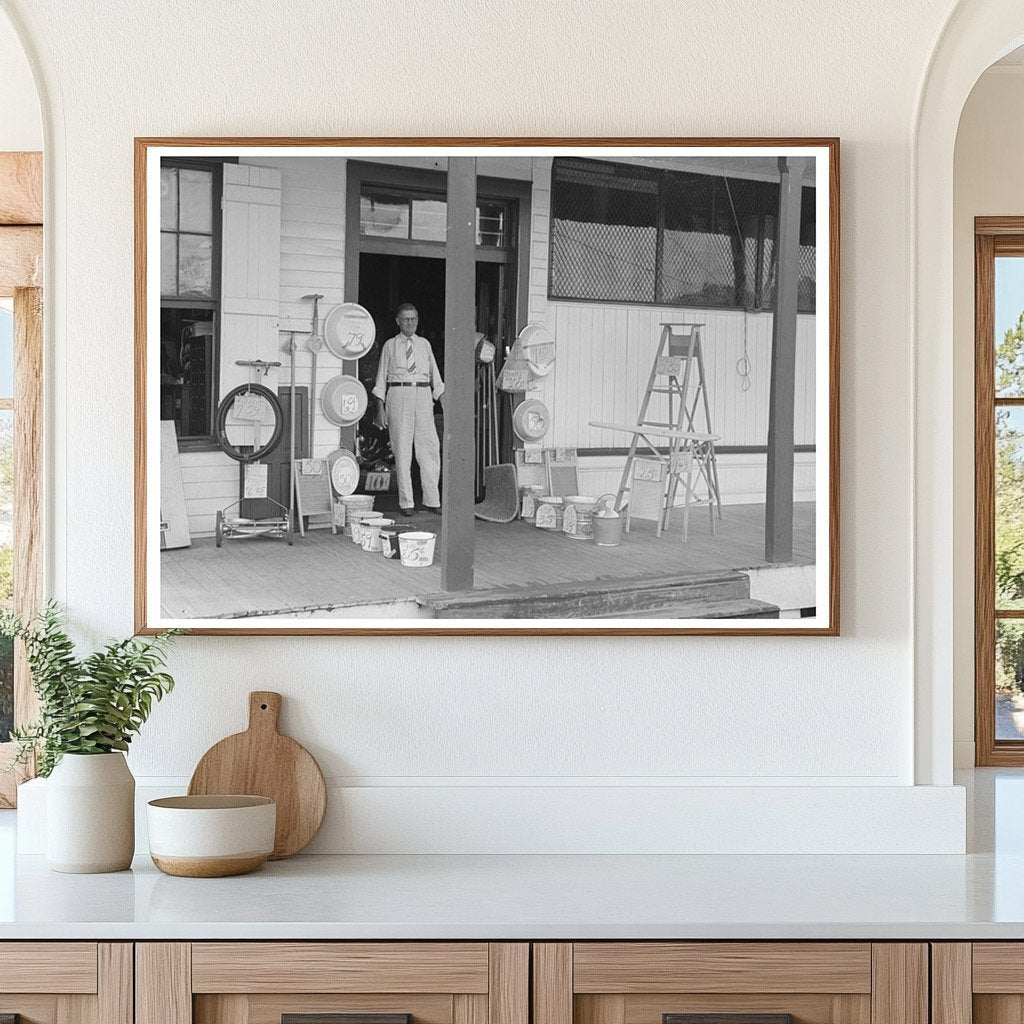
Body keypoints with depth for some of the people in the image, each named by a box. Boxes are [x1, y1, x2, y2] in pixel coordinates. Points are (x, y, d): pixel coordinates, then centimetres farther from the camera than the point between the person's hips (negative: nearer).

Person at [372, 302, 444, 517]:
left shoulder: (424, 344, 14)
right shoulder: (390, 346, 7)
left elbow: (435, 375, 14)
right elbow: (381, 378, 7)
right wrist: (381, 408, 1)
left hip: (423, 396, 2)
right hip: (398, 395, -2)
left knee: (430, 448, -4)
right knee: (402, 449, -2)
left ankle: (432, 500, 3)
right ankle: (405, 502, 2)